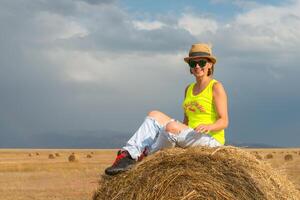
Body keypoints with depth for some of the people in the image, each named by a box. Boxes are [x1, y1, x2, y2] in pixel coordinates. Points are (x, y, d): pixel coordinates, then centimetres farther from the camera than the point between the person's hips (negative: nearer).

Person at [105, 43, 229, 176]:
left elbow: (224, 121, -10)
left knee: (171, 127, -33)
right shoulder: (189, 89, 18)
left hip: (211, 140, -7)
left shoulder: (216, 87, -3)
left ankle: (143, 155, -12)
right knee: (154, 115, -8)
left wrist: (209, 126, -30)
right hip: (190, 138, 7)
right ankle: (129, 153, -24)